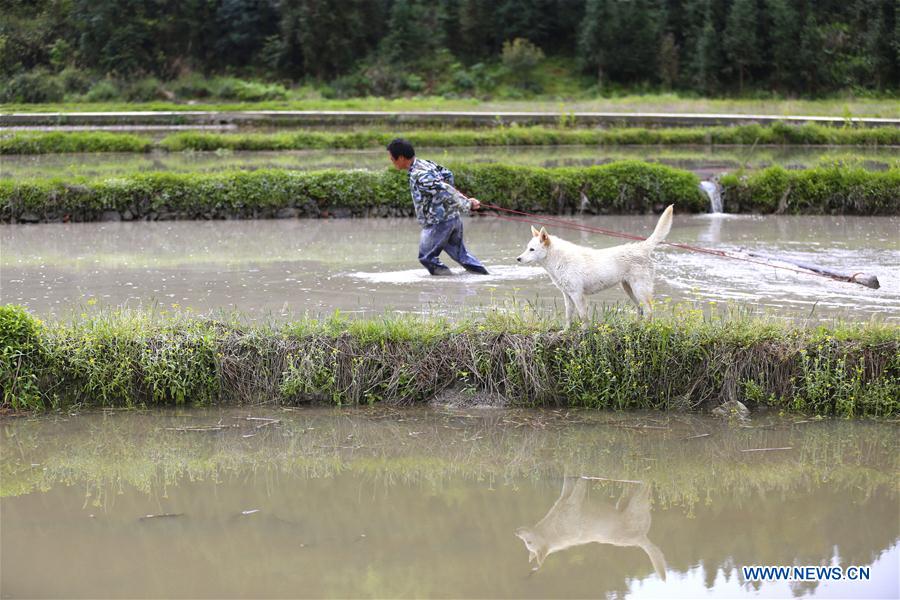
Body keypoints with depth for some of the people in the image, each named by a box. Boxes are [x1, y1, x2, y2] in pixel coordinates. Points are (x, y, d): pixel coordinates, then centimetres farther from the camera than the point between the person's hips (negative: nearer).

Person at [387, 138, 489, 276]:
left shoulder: (419, 176, -22)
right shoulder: (426, 163, 7)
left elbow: (445, 191, -23)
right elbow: (447, 174, 21)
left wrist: (467, 205, -19)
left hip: (439, 223, -9)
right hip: (453, 218, 9)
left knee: (426, 257, 6)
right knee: (460, 254, 20)